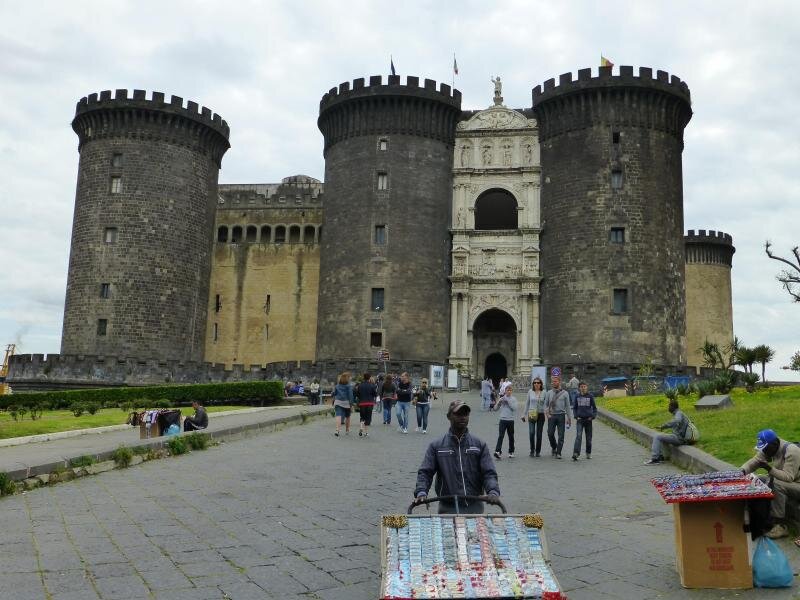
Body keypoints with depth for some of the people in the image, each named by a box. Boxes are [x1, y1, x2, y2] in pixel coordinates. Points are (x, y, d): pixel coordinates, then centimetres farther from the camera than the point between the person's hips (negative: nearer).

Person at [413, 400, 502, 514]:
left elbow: (489, 473, 1)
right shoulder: (436, 446, 5)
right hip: (448, 509, -1)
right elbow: (425, 473, 0)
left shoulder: (479, 445, 7)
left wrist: (493, 492, -18)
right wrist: (421, 492, -18)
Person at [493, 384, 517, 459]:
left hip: (510, 420, 0)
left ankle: (511, 452, 23)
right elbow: (495, 408, 4)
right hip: (502, 420, 0)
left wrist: (508, 400, -17)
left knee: (511, 437, 11)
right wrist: (499, 402, -13)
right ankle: (498, 451, -17)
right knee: (500, 436, -10)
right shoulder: (502, 398, 4)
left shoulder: (513, 399, 2)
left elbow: (514, 408, -14)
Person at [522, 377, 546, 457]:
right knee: (531, 433, -10)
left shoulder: (544, 392, -1)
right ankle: (532, 450, 6)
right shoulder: (530, 392, 4)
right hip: (531, 414, 1)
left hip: (541, 414, 0)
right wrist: (524, 414, 12)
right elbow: (527, 403, 12)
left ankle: (538, 451, 18)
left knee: (539, 434, 5)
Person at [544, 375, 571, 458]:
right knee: (550, 433, -1)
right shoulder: (549, 393, 8)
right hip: (551, 416, 1)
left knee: (561, 435, -3)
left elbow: (567, 406, 5)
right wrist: (547, 413, -4)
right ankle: (553, 447, 26)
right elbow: (546, 404, 11)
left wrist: (569, 418, 4)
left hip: (561, 415, -1)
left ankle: (558, 453, 3)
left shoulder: (565, 393, 3)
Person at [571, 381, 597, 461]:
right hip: (580, 419, 0)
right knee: (578, 436, -14)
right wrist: (576, 416, -2)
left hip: (588, 419, 0)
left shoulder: (590, 396, 1)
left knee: (589, 438, 9)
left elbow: (594, 407, 7)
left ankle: (588, 454, 23)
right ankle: (575, 453, -22)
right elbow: (574, 408, 12)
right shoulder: (577, 397, 4)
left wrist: (593, 416, -6)